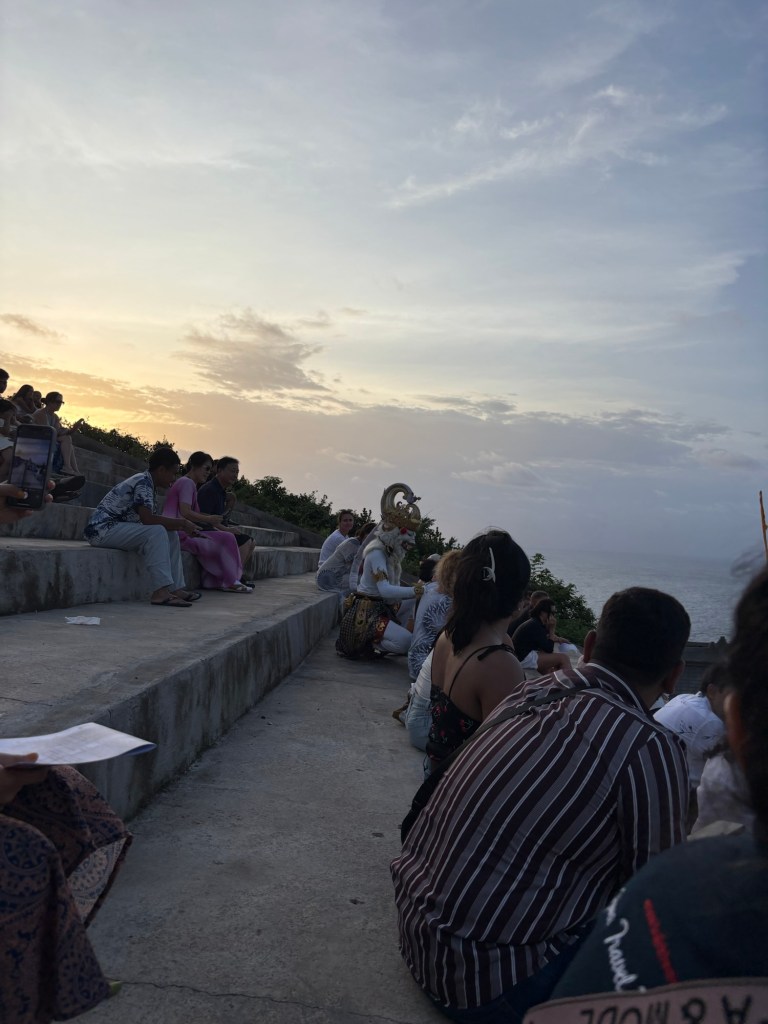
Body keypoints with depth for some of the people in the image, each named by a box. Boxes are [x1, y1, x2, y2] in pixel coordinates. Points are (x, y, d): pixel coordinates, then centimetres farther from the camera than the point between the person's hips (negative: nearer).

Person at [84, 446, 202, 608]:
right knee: (156, 532, -27)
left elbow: (154, 520, 12)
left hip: (117, 530, 10)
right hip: (102, 529, -10)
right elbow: (148, 520, -27)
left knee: (171, 534, 6)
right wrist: (181, 523, -18)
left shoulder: (148, 484, 13)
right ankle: (161, 591, -30)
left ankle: (176, 588, 0)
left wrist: (183, 527, 2)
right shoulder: (143, 482, -16)